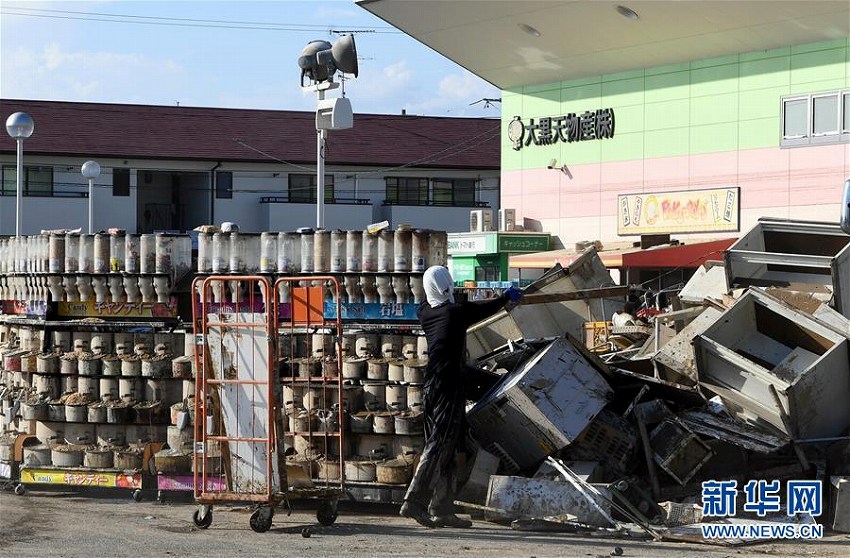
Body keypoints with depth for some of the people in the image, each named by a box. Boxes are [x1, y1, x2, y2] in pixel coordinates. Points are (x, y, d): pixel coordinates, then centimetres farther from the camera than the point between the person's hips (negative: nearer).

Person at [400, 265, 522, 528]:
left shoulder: (425, 313, 7)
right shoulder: (457, 312, -9)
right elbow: (488, 308, 8)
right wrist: (507, 297, 28)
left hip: (430, 387, 7)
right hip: (449, 389, -7)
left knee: (443, 450, 10)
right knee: (439, 446, -9)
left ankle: (442, 509, 11)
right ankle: (414, 501, -17)